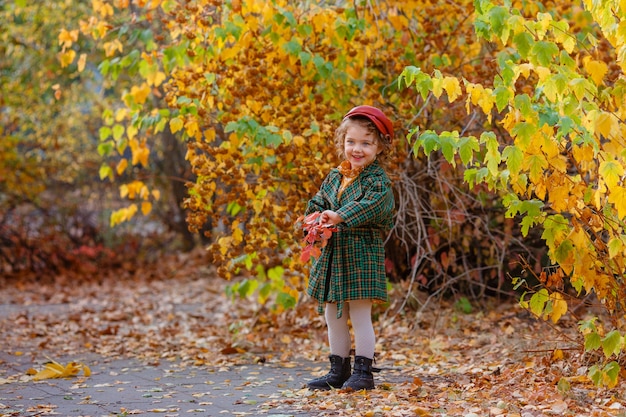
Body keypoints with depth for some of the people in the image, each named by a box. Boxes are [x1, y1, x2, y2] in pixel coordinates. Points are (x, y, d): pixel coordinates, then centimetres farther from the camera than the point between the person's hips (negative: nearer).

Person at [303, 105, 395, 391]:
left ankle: (363, 371, 4)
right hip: (332, 254, 7)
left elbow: (371, 205, -27)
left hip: (361, 254, -7)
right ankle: (338, 370, 22)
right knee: (333, 316, 12)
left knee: (360, 315, -5)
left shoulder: (377, 179, -9)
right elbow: (318, 203, 15)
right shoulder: (335, 177, 12)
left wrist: (340, 216, -35)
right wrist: (317, 221, -8)